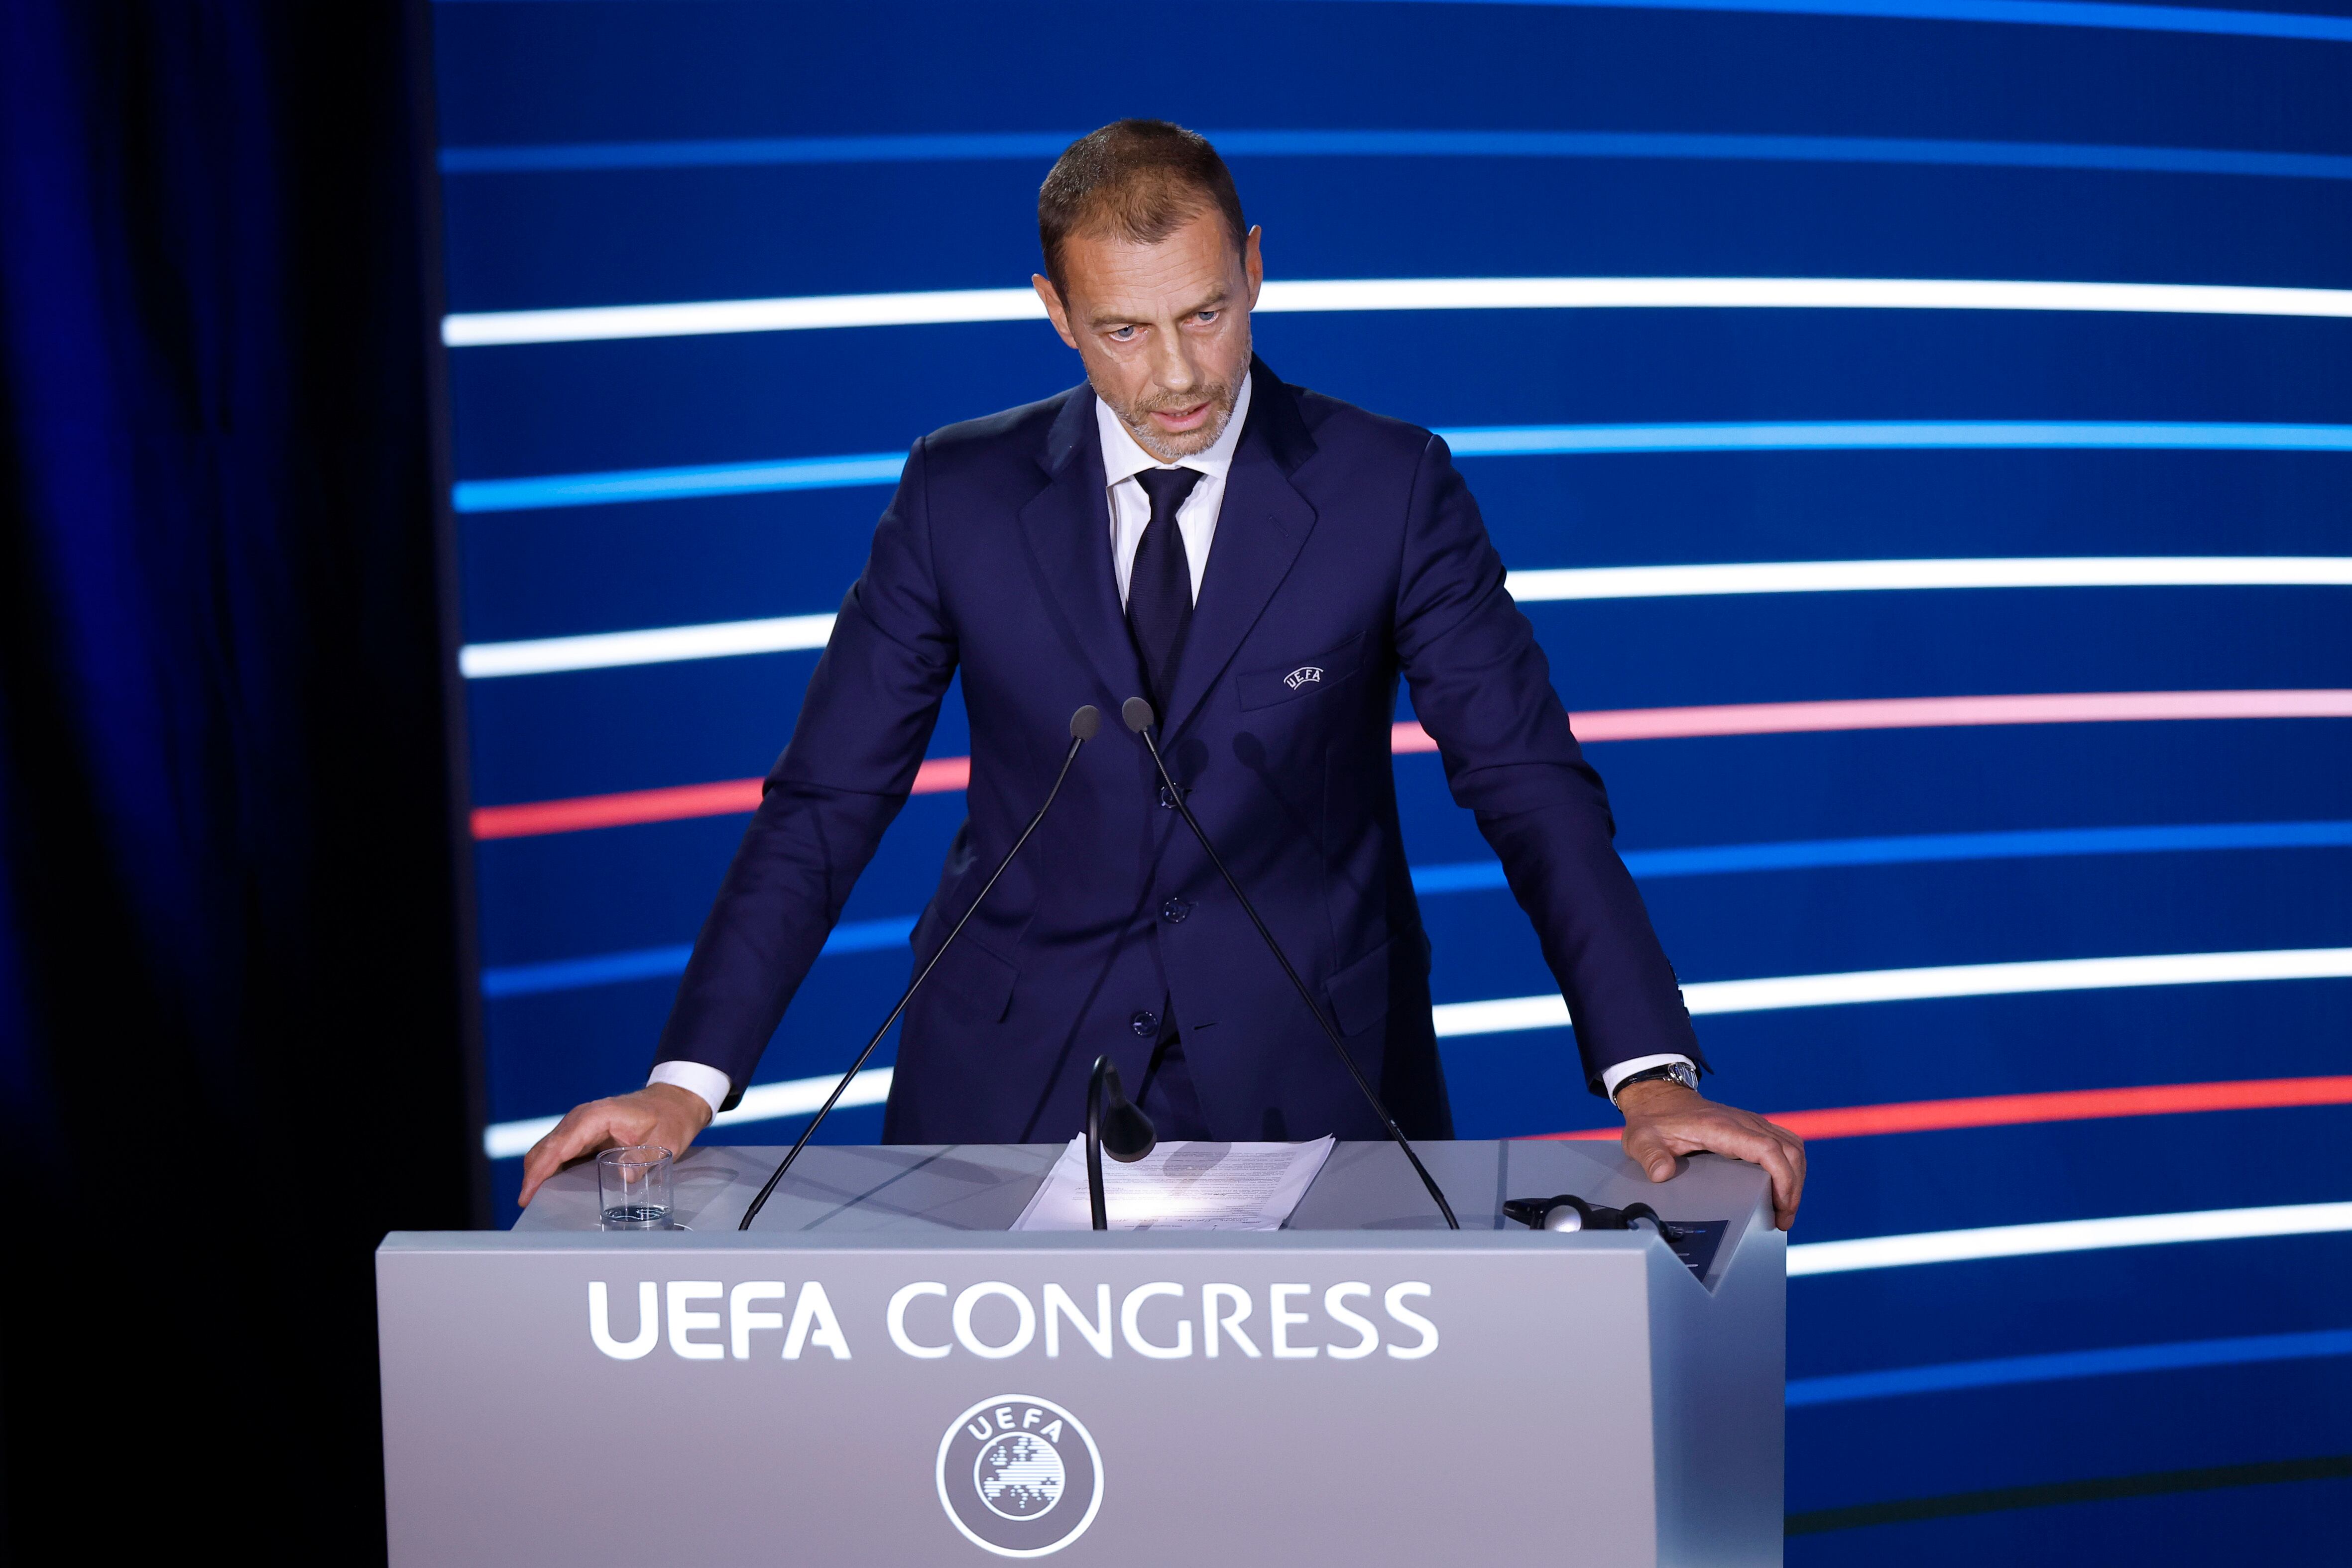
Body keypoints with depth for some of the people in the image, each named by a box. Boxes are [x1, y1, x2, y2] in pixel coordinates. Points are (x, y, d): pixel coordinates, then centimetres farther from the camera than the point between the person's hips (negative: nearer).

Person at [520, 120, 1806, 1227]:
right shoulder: (960, 493, 0)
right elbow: (824, 799, 2)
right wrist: (687, 1085, -8)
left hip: (1304, 1078, -1)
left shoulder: (1389, 486, -3)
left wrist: (1652, 1078, -17)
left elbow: (1530, 783, -5)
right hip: (1013, 1087, 1)